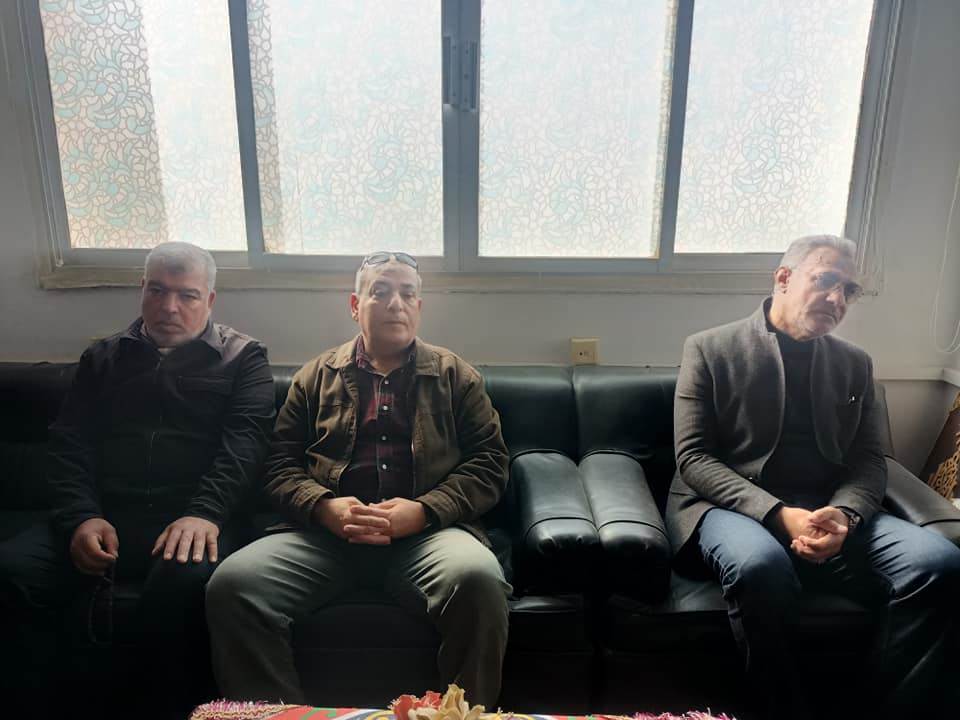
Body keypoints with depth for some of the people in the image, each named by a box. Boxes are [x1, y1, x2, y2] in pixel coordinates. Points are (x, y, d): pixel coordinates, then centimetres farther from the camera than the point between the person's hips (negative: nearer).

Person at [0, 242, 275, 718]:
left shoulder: (242, 357, 12)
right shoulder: (102, 358, 23)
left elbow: (245, 441, -4)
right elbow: (68, 445, 13)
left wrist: (204, 514, -22)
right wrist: (82, 516, -8)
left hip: (190, 518, -3)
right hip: (103, 518, 4)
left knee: (186, 577, -35)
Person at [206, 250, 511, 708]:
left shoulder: (455, 376, 16)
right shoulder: (317, 376, 20)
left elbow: (489, 464, 7)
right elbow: (282, 465, 13)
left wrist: (422, 511, -10)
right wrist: (325, 508, -9)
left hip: (427, 530, -1)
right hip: (326, 531, 2)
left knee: (479, 580, -33)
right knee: (230, 584, -24)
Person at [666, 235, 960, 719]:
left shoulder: (854, 364, 16)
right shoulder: (710, 349, 2)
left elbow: (869, 461, 10)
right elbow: (693, 456, -6)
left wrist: (843, 515, -14)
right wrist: (778, 514, -19)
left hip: (827, 511, 4)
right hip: (732, 507, -4)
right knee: (761, 565, -37)